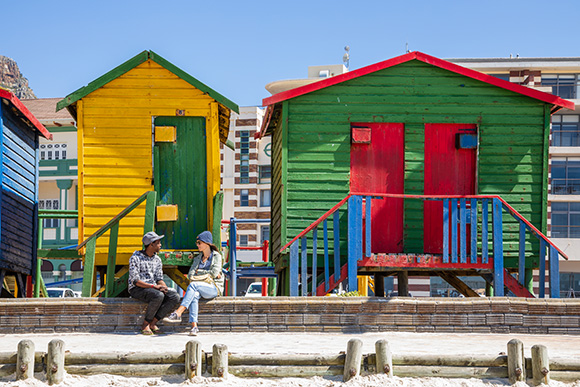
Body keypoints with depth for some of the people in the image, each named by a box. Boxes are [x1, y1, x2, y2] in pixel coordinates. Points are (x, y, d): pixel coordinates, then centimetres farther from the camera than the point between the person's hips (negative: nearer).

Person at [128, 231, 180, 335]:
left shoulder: (157, 259, 13)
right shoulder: (135, 258, -9)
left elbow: (159, 279, 13)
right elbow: (135, 281, -16)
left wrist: (164, 286, -12)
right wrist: (153, 286, -24)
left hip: (153, 288, 7)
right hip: (137, 289, -7)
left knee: (175, 297, -18)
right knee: (158, 296, -36)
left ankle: (153, 322, -16)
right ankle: (145, 324, -19)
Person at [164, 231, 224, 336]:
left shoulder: (216, 256, 5)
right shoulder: (198, 258, 21)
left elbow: (214, 273, -9)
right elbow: (190, 275, 8)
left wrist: (199, 272, 1)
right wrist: (208, 274, -5)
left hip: (214, 288, -4)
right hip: (200, 288, 4)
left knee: (193, 284, -33)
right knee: (194, 295, -34)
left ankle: (178, 313, -43)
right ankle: (194, 326, -46)